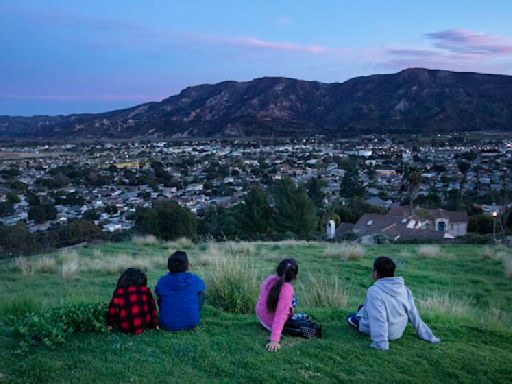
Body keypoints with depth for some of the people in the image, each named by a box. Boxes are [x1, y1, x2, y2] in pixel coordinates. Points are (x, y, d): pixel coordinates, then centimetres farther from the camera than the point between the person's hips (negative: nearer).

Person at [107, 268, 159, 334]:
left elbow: (113, 308, -4)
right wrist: (155, 324, 18)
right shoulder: (146, 290, 1)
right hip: (143, 326, 0)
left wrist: (110, 324, 11)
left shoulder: (119, 291, -3)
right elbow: (152, 308, 7)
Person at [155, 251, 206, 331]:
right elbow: (202, 288, 14)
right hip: (191, 324, -1)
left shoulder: (162, 281, -7)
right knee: (201, 294, 18)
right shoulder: (195, 280, -8)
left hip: (168, 325, 1)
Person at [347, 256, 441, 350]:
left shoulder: (374, 291, -27)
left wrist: (381, 343, -33)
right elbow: (414, 316, -7)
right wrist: (428, 336, 2)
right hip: (397, 333, 5)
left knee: (351, 317, 22)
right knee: (363, 307, 24)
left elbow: (379, 320, -33)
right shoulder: (405, 290, -9)